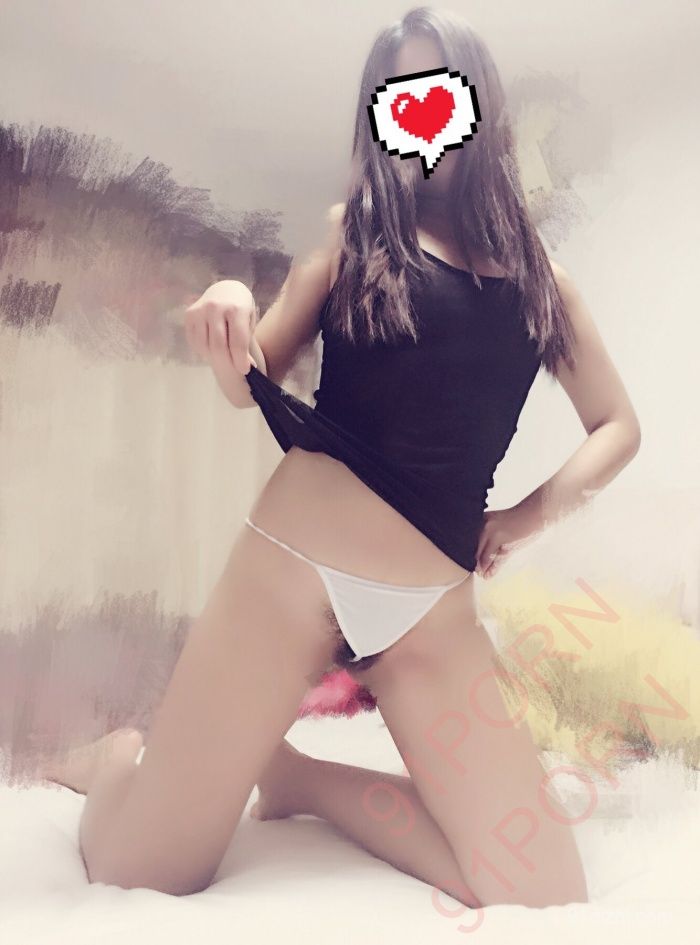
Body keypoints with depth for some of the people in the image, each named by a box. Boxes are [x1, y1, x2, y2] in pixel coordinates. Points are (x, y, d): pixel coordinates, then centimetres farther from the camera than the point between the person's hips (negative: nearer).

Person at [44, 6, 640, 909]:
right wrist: (229, 308, -17)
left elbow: (617, 426, 19)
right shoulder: (354, 226, 9)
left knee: (545, 902, -3)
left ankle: (300, 775, 15)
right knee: (137, 877, -3)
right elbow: (254, 383, 4)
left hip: (436, 613, 3)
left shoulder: (536, 274, 13)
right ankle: (123, 761, 32)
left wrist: (534, 510, 3)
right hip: (292, 565, -2)